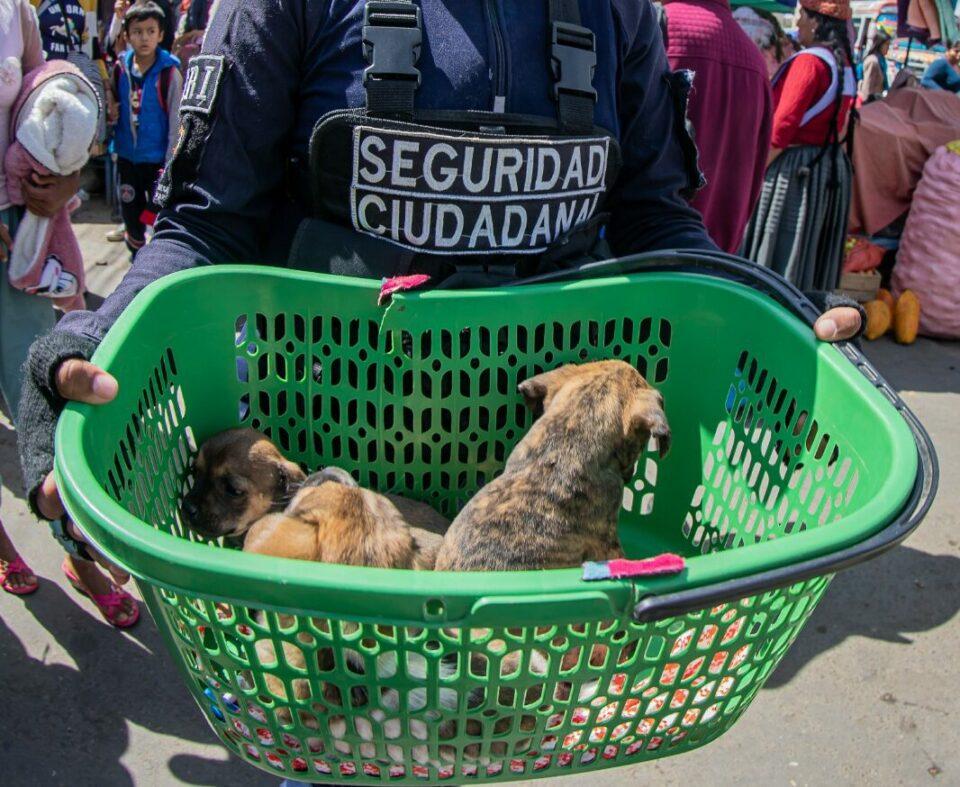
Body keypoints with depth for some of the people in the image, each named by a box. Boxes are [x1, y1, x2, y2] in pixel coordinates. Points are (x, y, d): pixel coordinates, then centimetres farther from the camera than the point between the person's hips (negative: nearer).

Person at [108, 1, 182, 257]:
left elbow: (176, 120, -11)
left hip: (157, 157, -5)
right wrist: (110, 113, -6)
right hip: (127, 156, 5)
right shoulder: (121, 66, 1)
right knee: (131, 213, 16)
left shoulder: (168, 71, -12)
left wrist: (170, 162, -13)